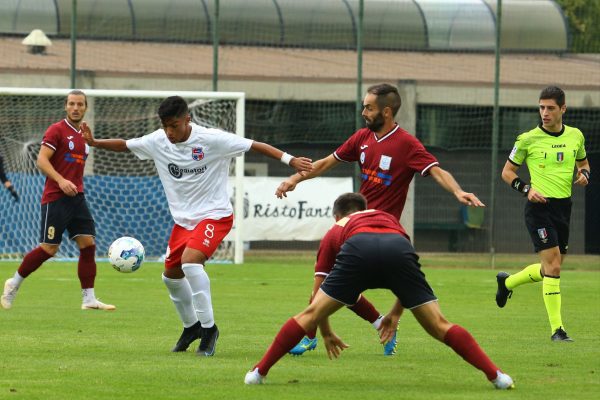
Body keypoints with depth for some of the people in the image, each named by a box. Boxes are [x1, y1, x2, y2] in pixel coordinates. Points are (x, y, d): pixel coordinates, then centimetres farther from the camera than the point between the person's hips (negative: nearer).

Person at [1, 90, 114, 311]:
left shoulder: (83, 135, 17)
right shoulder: (57, 130, -6)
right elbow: (42, 160, -15)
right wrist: (61, 181, -26)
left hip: (76, 197, 7)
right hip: (55, 199, -7)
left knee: (88, 244, -3)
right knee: (49, 248, -7)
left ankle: (89, 299, -2)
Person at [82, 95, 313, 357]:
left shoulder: (211, 139, -20)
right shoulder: (157, 141, -5)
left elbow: (255, 146, -17)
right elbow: (125, 145, 8)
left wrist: (291, 161, -23)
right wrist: (94, 143, -7)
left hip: (215, 215, -7)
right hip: (183, 218, 7)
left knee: (190, 260, -28)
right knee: (171, 275, 12)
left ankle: (208, 327, -16)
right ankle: (191, 327, 36)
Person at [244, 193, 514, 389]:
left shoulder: (335, 232, 39)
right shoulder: (388, 218, 45)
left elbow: (318, 294, 43)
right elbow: (408, 278, 47)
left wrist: (326, 334, 57)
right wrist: (394, 315, 57)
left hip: (357, 251, -1)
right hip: (398, 249, 1)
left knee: (308, 316, 12)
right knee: (438, 326, 9)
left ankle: (259, 372, 10)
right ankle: (495, 376, 4)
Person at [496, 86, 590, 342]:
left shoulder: (575, 136, 7)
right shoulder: (528, 140, -5)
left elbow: (583, 162, 24)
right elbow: (507, 171, 4)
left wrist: (584, 174, 1)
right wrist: (526, 189, -13)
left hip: (563, 206, 6)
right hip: (539, 206, -5)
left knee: (550, 269, 13)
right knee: (553, 265, -15)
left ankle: (507, 282, 41)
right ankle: (557, 328, -12)